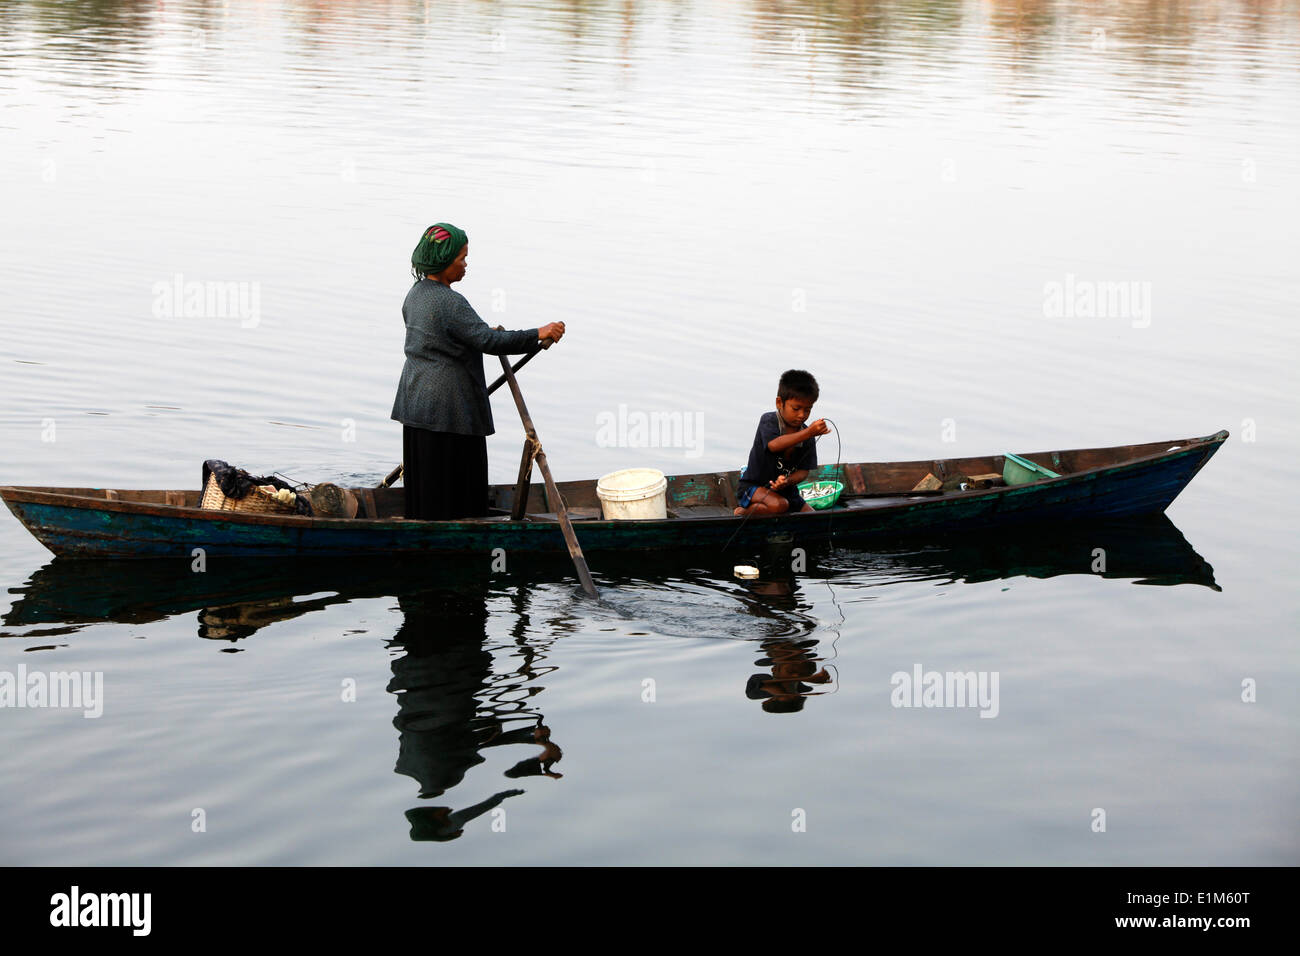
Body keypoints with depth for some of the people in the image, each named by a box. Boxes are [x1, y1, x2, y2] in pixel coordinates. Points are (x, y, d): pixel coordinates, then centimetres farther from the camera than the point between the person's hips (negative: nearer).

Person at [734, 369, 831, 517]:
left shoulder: (807, 436, 0)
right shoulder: (768, 421, -14)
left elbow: (803, 471, -1)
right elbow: (774, 445, -35)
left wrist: (788, 481, -26)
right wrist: (809, 433, -45)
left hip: (786, 490, 6)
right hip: (753, 487, -6)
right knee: (779, 505, -35)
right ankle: (743, 512, -7)